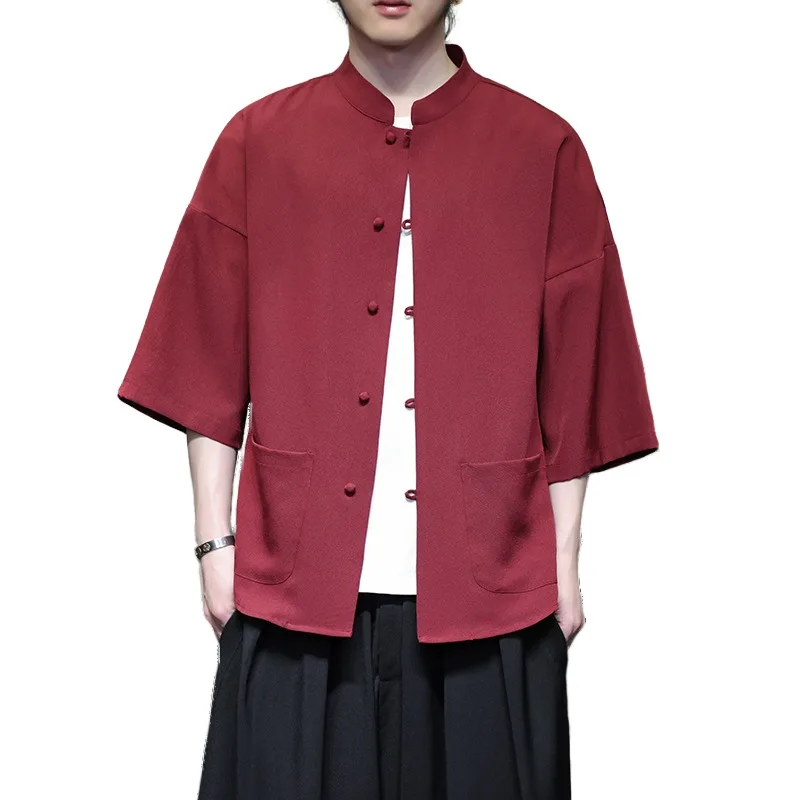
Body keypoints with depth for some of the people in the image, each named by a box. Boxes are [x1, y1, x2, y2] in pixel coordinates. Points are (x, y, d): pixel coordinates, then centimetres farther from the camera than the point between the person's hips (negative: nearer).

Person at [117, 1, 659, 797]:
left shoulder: (543, 150, 2)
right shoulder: (258, 142, 4)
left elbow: (572, 385, 4)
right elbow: (212, 369, 5)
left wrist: (564, 561, 4)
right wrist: (215, 544, 2)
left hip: (487, 589, 0)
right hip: (295, 583, 1)